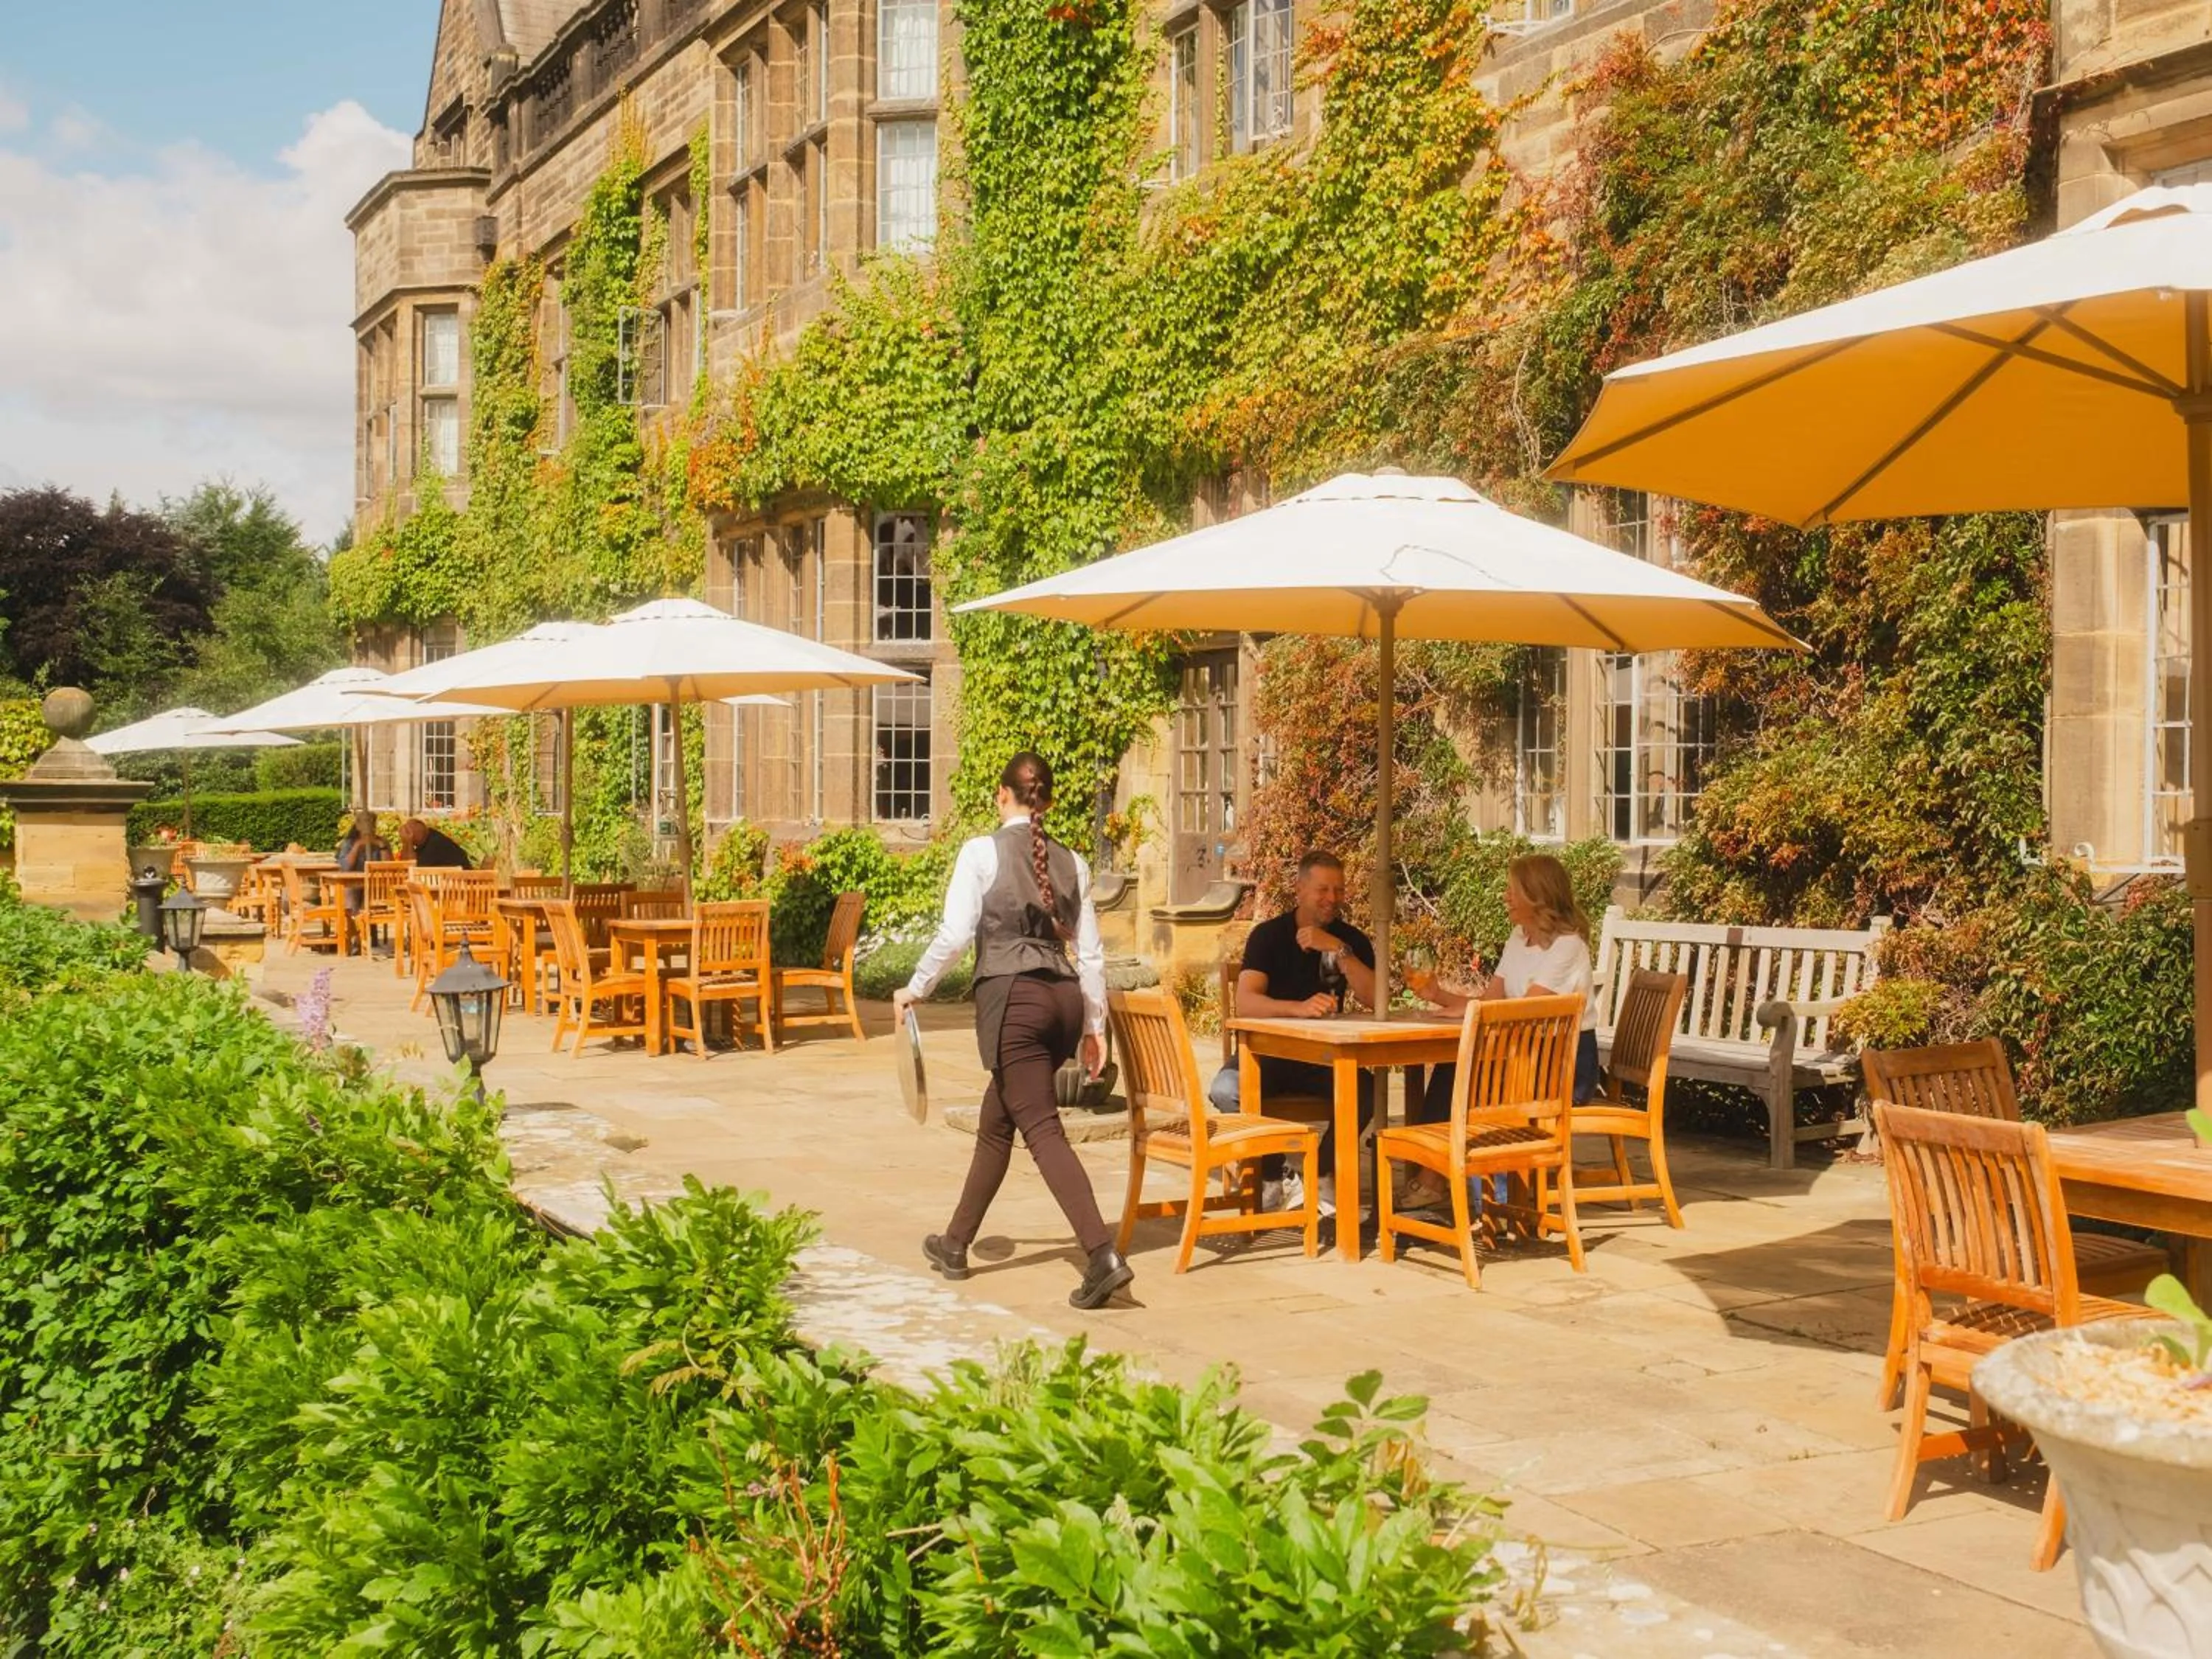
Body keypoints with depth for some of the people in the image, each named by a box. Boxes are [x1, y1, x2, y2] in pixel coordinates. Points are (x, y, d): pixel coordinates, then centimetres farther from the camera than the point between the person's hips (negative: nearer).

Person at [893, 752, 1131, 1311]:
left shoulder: (983, 851, -3)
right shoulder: (1071, 863, 11)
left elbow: (954, 933, -9)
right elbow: (1090, 953, 11)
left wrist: (915, 989, 5)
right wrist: (1094, 1024, 18)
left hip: (1012, 997, -6)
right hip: (1065, 997, 6)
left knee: (1043, 1131, -7)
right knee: (996, 1122, 20)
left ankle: (1103, 1256, -20)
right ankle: (956, 1243, 33)